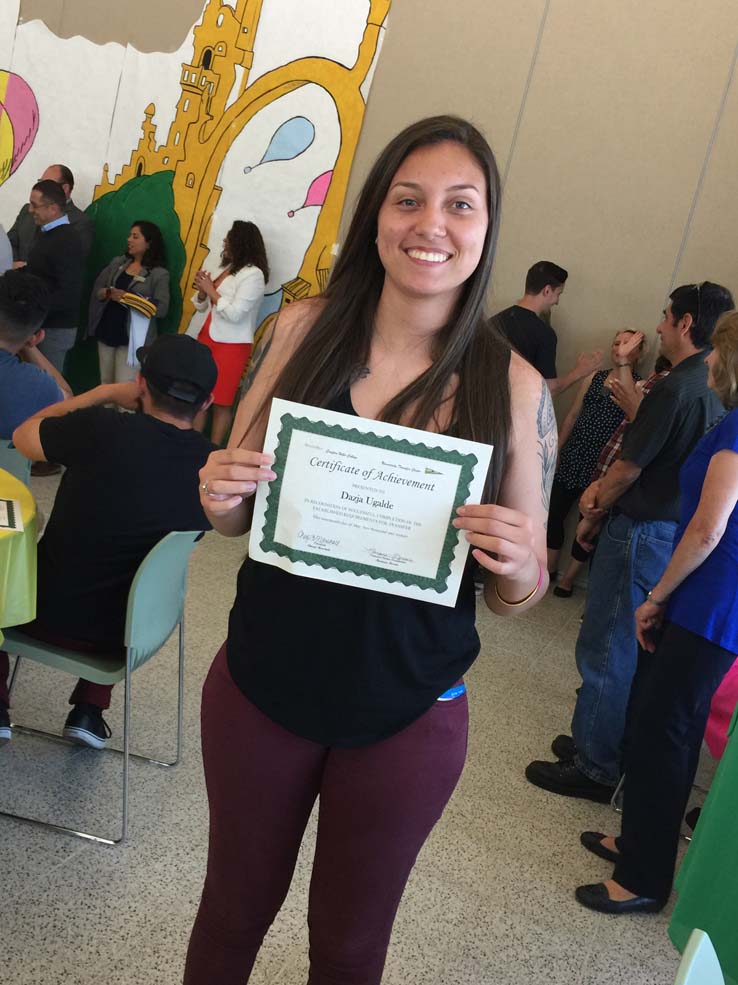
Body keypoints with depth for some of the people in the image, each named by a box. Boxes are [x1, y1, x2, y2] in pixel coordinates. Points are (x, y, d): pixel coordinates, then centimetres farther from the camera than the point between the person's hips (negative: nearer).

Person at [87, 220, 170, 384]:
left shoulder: (159, 273, -6)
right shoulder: (117, 262, 10)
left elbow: (161, 308, -13)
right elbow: (97, 290, 9)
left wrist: (129, 299, -20)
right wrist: (107, 293, -14)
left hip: (132, 337, -5)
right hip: (106, 331, 5)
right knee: (106, 384, 14)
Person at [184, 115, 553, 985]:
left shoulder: (514, 386, -11)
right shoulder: (303, 329, -7)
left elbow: (521, 591, -2)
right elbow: (239, 513, 4)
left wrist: (519, 565, -24)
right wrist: (221, 497, -18)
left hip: (407, 720, -1)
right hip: (262, 686, 1)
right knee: (235, 909, 23)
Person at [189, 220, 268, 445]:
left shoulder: (253, 275, -12)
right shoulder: (226, 268, 12)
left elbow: (235, 314, -21)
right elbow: (203, 308, 15)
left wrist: (211, 290, -13)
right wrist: (202, 292, -5)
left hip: (230, 346, -8)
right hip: (207, 339, 8)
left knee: (221, 401, -1)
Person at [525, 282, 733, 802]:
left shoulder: (675, 388, -20)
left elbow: (629, 469, -15)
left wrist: (594, 514, 1)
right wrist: (603, 488, 5)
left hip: (641, 533, -9)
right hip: (674, 531, 9)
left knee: (605, 649, 1)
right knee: (630, 650, 19)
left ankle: (594, 768, 12)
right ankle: (600, 744, 32)